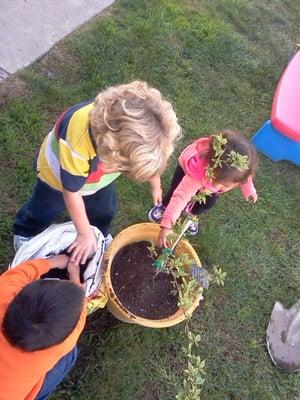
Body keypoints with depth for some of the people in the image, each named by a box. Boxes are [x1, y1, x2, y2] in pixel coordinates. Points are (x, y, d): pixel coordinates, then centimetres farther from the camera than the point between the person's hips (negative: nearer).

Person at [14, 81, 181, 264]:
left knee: (105, 211, 23)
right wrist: (85, 233, -16)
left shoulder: (134, 125, -37)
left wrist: (156, 185, 5)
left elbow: (148, 155, -11)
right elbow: (71, 192, -30)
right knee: (44, 210, 23)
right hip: (59, 175, -3)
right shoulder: (77, 146, -50)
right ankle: (25, 232, 57)